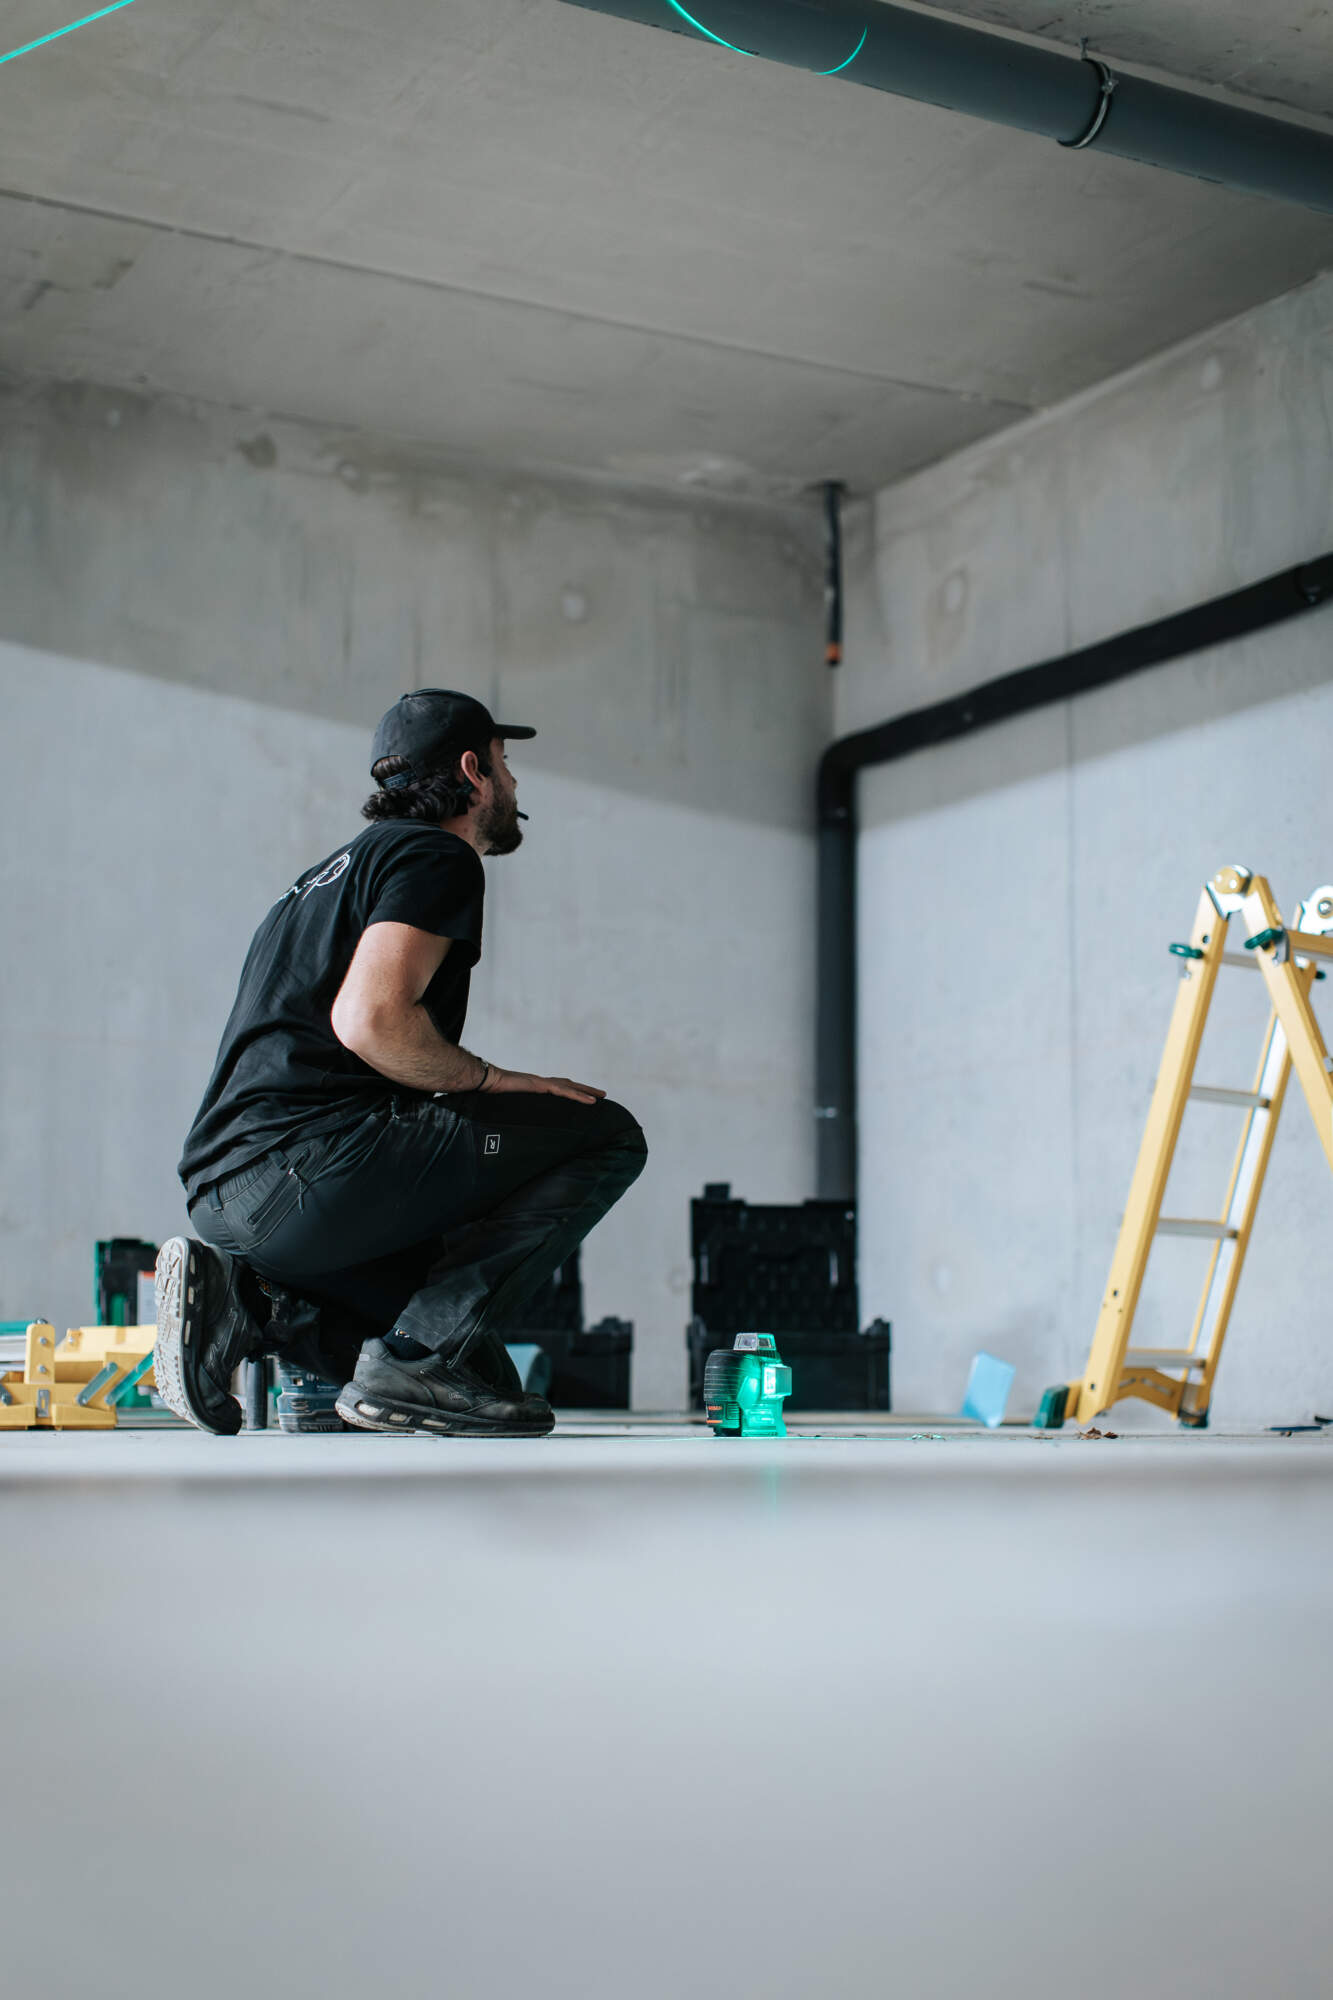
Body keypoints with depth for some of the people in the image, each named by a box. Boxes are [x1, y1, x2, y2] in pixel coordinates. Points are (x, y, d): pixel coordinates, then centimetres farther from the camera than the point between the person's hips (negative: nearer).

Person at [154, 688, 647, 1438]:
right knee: (606, 1133, -4)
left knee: (490, 1372, 17)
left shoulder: (336, 869, 29)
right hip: (308, 1162, -9)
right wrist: (495, 1079, -4)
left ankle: (246, 1301, 3)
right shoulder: (437, 856, -1)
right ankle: (417, 1357, -12)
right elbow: (369, 1020, -18)